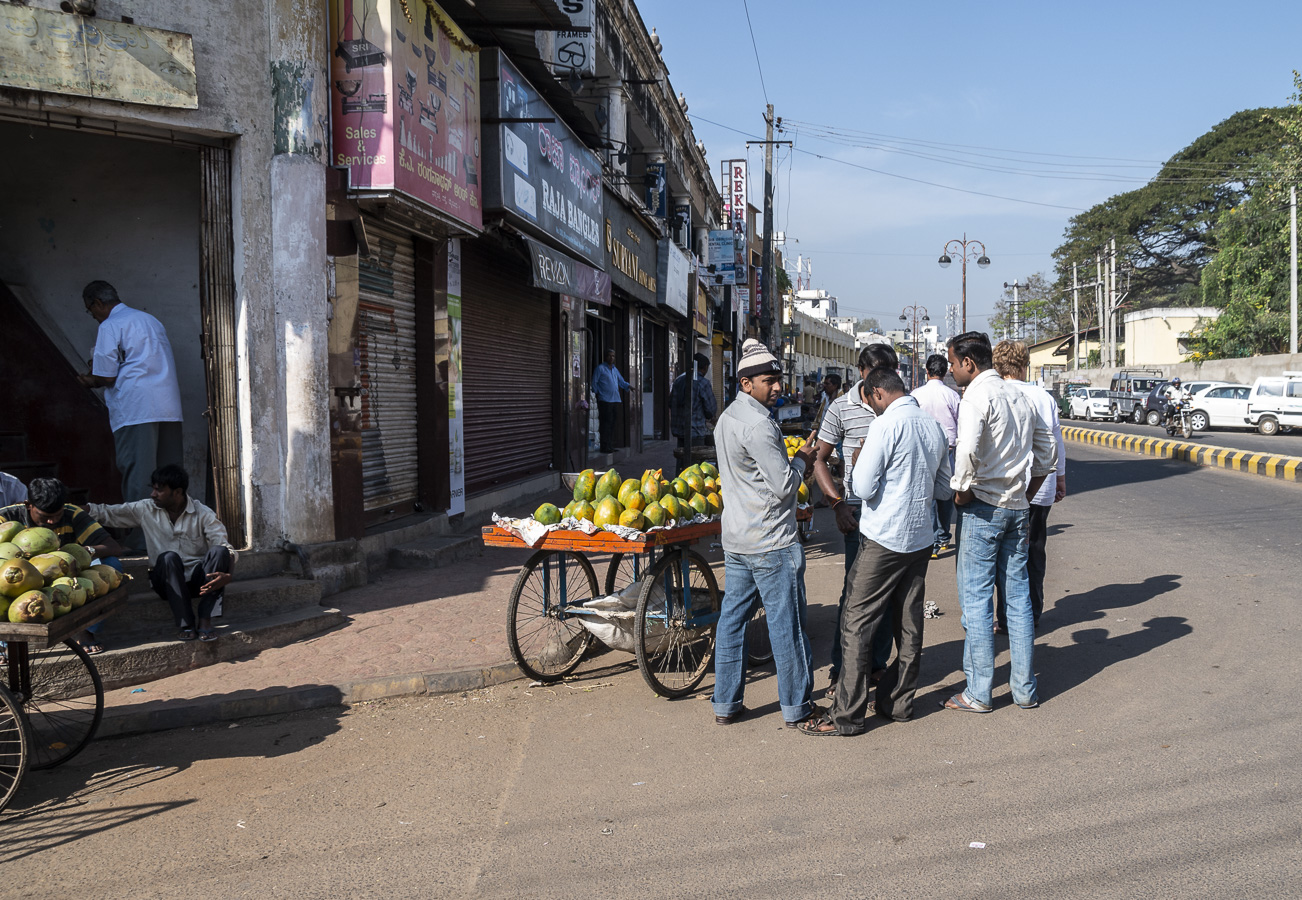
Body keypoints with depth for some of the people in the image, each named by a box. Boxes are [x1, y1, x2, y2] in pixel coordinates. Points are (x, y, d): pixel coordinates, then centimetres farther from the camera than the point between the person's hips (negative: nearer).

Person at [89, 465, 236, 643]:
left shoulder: (204, 515, -6)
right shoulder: (145, 510, 3)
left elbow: (226, 549, -16)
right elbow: (108, 513, 4)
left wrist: (226, 575, -34)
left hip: (200, 579, -1)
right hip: (168, 581, 1)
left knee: (219, 551, -30)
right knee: (168, 557, -32)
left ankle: (205, 620, -32)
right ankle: (185, 623, -31)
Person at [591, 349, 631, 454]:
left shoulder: (615, 369, 19)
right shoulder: (600, 368, -2)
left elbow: (621, 381, 23)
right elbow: (594, 383, -2)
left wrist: (628, 385, 5)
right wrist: (596, 394, -6)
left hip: (616, 400, 7)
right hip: (605, 401, -7)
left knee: (613, 424, 9)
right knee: (606, 424, -9)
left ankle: (611, 445, 15)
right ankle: (605, 447, -8)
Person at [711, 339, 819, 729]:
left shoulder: (727, 418, 12)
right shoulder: (757, 425, -19)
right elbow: (784, 485, -18)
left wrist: (789, 457, 17)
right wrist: (801, 459, -1)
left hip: (735, 538, 9)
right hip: (770, 542, -9)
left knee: (732, 618, 12)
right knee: (786, 624, 2)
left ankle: (726, 704, 19)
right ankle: (796, 707, 13)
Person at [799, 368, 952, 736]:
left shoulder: (886, 425, -15)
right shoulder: (934, 426, 9)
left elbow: (863, 488, -16)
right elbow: (945, 489, 17)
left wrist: (859, 461, 1)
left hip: (884, 539, -8)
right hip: (921, 538, 8)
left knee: (857, 624, -2)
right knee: (909, 623, 14)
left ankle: (847, 715, 1)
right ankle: (899, 701, 25)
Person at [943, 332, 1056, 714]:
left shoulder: (977, 396, -12)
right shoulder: (1019, 396, 13)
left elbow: (968, 450, -29)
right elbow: (1047, 451, 19)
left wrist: (961, 491, -14)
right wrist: (1026, 494, 20)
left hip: (983, 509, -8)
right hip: (1018, 509, 8)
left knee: (976, 599, -1)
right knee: (1018, 597, 12)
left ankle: (978, 693, 5)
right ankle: (1025, 689, 18)